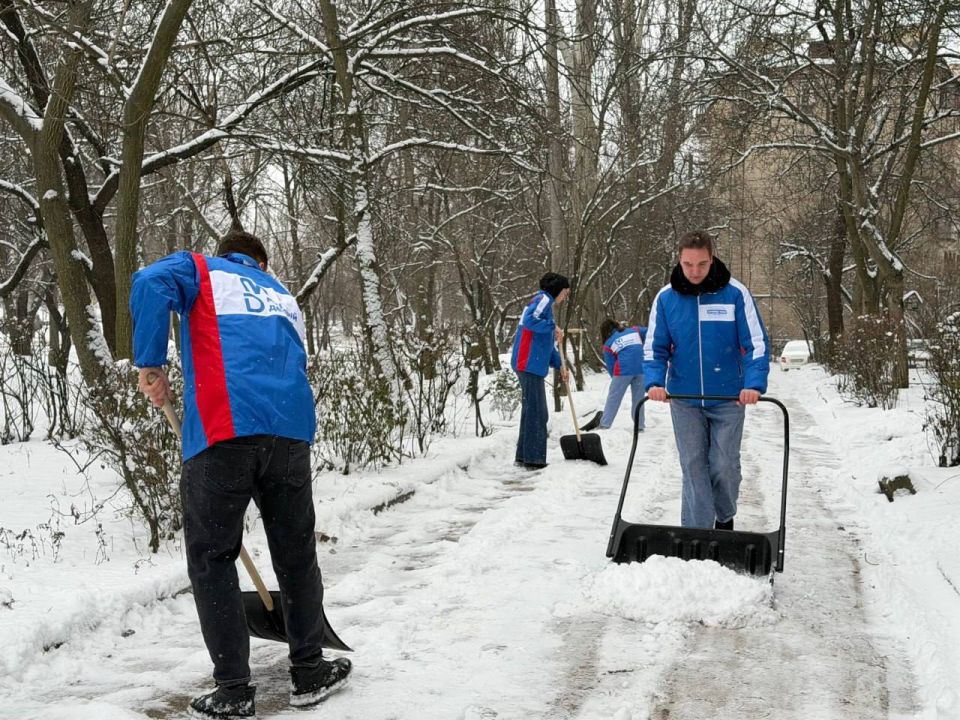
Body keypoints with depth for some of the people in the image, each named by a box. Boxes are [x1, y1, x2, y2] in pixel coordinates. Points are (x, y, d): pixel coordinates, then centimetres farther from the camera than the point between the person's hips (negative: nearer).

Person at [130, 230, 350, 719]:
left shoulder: (199, 270, 19)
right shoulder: (283, 297, 32)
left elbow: (150, 284, -5)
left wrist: (150, 365, -1)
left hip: (223, 430, -4)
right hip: (291, 427, 4)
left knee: (211, 561, 7)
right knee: (296, 554, 16)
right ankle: (309, 672, 25)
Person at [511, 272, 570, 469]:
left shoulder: (546, 303, 24)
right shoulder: (544, 299, -6)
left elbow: (547, 343, 27)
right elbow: (529, 320, -26)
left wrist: (559, 365, 20)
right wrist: (553, 327, -16)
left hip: (532, 364, 10)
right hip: (530, 363, -10)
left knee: (531, 411, 14)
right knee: (536, 413, -8)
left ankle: (524, 456, 20)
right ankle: (534, 459, -6)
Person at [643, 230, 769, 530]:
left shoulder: (735, 293, -8)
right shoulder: (666, 297, -2)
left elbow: (757, 343, -7)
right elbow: (654, 348, 2)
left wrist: (754, 384, -21)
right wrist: (655, 382, -14)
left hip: (728, 398, -1)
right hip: (684, 399, 1)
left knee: (725, 465, 5)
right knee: (693, 468, 2)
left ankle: (725, 518, 31)